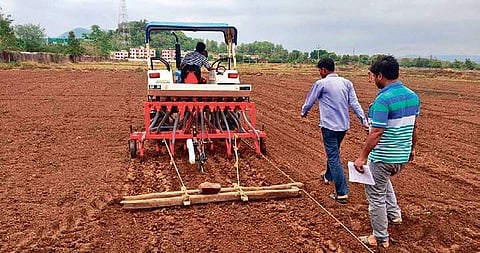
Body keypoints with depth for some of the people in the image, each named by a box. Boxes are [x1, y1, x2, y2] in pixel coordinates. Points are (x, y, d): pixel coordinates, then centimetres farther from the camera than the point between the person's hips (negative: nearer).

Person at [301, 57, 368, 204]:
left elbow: (309, 101, 4)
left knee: (334, 158, -3)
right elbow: (355, 104, 0)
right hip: (344, 125, 7)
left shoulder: (321, 84, -9)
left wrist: (304, 112, 23)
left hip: (329, 126, -7)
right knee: (333, 152, 26)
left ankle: (342, 193, -6)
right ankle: (328, 176, 47)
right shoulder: (347, 83, 6)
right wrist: (364, 121, -1)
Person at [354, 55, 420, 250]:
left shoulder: (383, 99, -23)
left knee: (376, 196, 7)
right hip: (402, 156, 9)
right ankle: (394, 213, 36)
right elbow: (413, 127, 12)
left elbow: (376, 133, -25)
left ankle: (380, 238, 19)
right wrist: (411, 148, 25)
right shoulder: (412, 96, 3)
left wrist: (362, 157, -18)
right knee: (383, 180, 36)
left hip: (382, 157, -9)